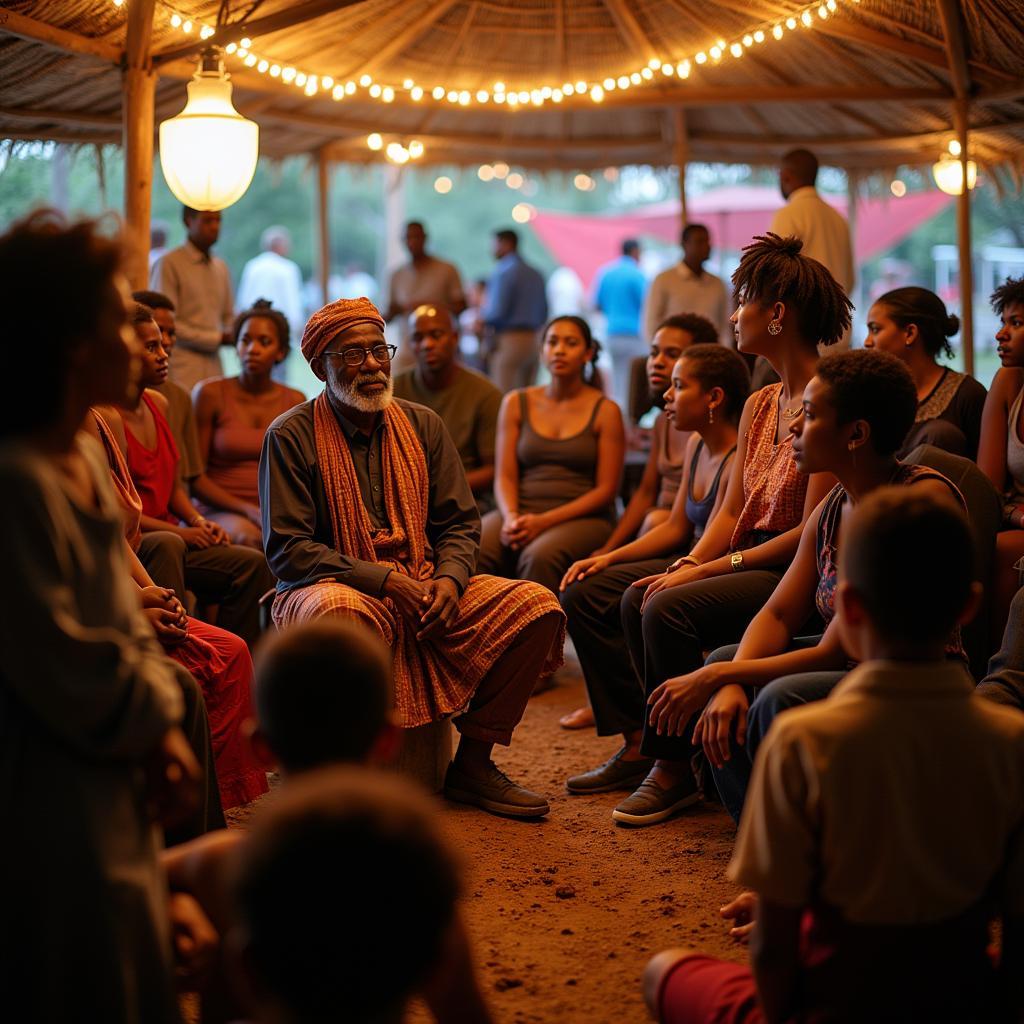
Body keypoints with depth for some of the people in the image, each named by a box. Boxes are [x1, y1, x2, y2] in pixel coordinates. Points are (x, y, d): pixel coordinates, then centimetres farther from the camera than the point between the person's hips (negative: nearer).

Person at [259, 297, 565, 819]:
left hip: (422, 589, 5)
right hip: (338, 588, -5)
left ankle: (472, 762, 0)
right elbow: (287, 549, -10)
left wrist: (449, 579, -10)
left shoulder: (422, 425, 13)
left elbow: (460, 522, 13)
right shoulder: (290, 436, -3)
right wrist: (385, 580, -18)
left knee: (536, 605, -13)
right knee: (340, 615, -42)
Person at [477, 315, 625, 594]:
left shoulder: (605, 411, 5)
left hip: (581, 518, -3)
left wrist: (544, 521, -12)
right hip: (521, 510, 3)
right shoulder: (516, 403, 15)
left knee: (540, 556, -37)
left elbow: (606, 489, -1)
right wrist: (511, 517, -12)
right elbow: (504, 476, 10)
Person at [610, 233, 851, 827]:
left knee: (670, 609, -23)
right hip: (754, 564, 9)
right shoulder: (760, 406, 14)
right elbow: (730, 511, 13)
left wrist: (710, 570, -18)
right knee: (639, 598, -6)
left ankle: (677, 770, -8)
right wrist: (686, 566, -5)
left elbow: (814, 532, -20)